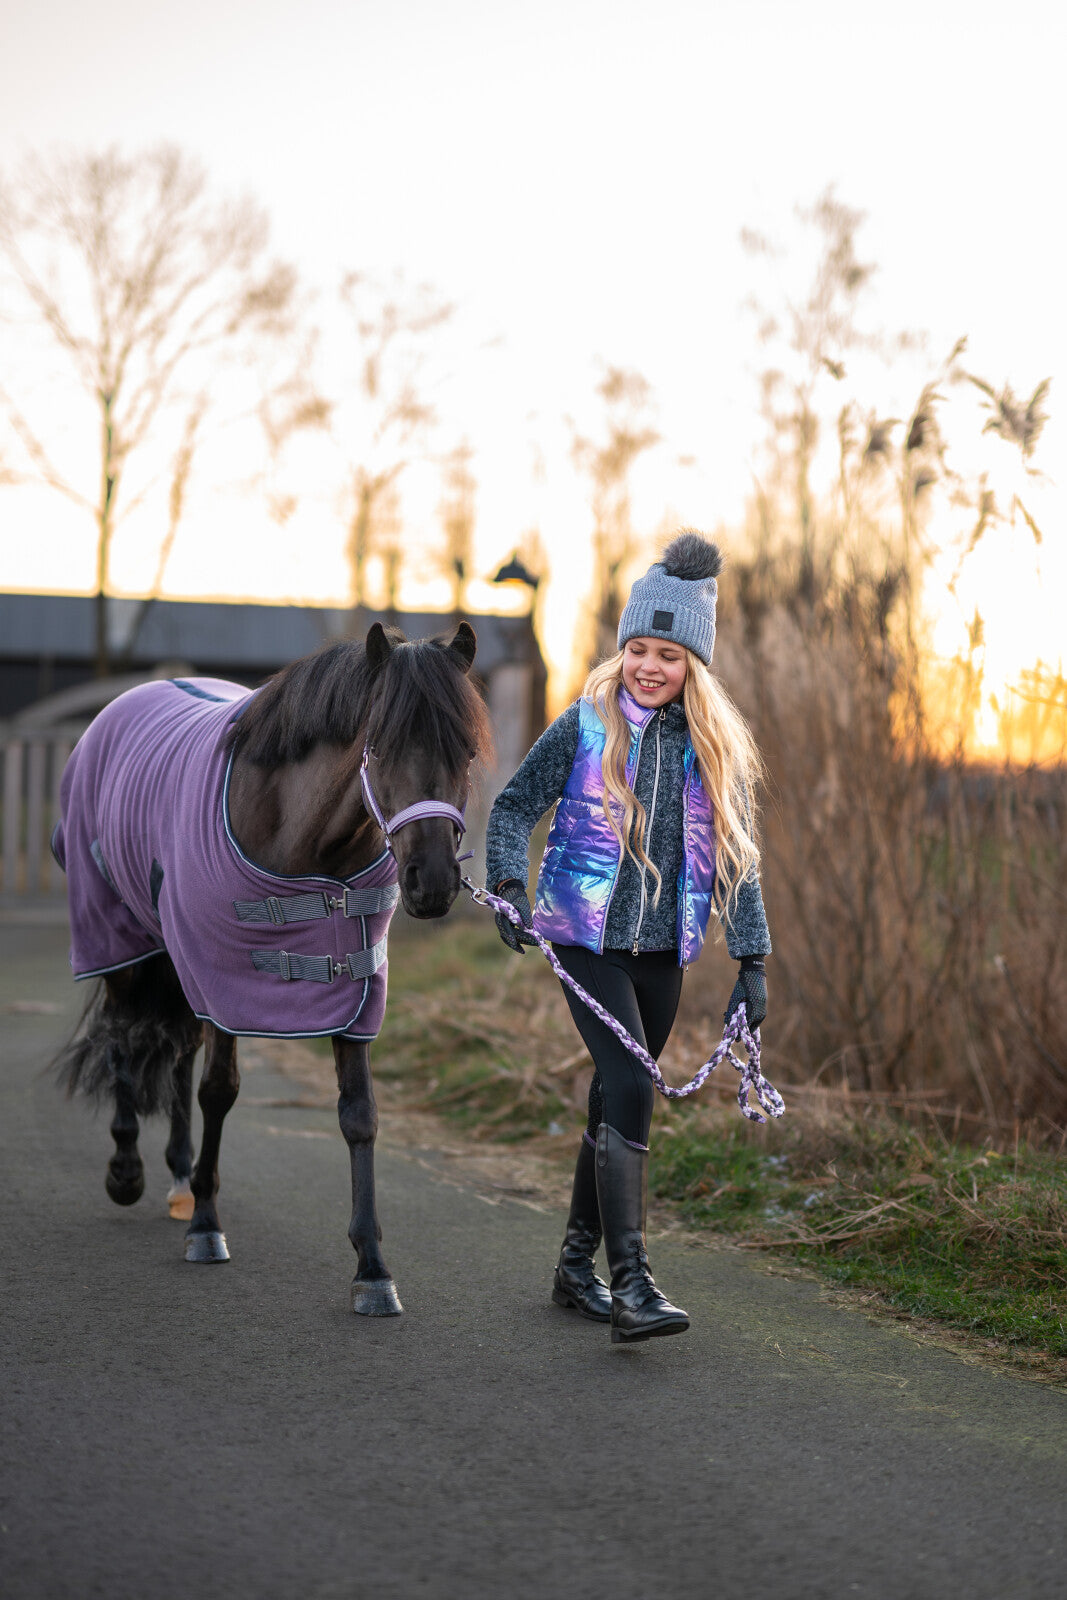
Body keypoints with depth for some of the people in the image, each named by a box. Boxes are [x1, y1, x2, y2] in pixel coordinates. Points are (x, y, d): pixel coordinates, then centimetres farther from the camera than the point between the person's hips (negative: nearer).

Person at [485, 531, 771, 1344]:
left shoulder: (714, 745, 4)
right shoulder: (586, 727, -5)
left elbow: (738, 856, 7)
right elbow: (515, 806, 2)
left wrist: (752, 961, 2)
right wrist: (510, 886, -15)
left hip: (664, 948, 4)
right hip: (587, 937, -4)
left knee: (620, 1098, 12)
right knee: (630, 1090, -17)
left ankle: (578, 1262, 26)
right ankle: (630, 1282, -20)